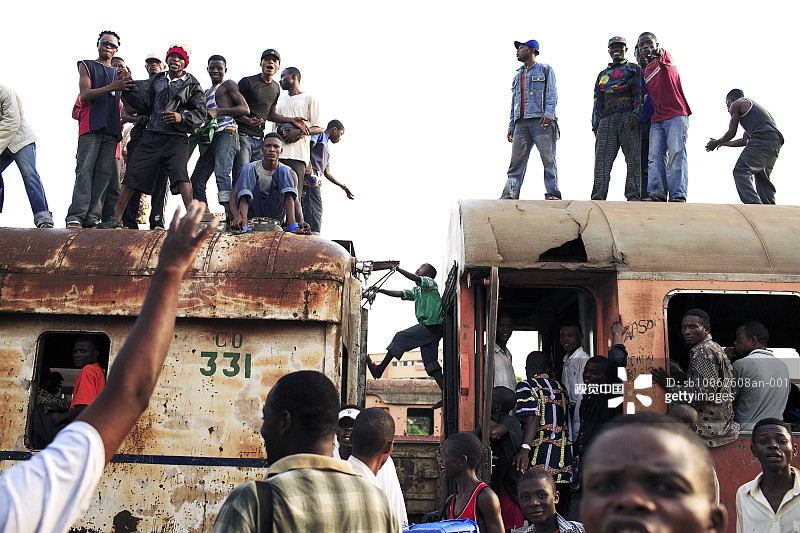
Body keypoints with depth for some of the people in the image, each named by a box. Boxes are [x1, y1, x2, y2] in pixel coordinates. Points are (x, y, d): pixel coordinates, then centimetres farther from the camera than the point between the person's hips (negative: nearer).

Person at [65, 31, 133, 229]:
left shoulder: (118, 74, 27)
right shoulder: (86, 66, 15)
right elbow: (85, 95, -2)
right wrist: (112, 87, -12)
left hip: (111, 130, 4)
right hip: (90, 126, -4)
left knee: (104, 173, -7)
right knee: (85, 170, -14)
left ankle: (91, 218, -9)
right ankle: (76, 216, -19)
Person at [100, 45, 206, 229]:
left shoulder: (191, 84, 4)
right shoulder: (157, 80, 17)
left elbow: (200, 114, 0)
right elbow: (146, 104, 20)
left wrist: (182, 117, -17)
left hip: (176, 138, -4)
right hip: (152, 136, 4)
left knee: (179, 173, -27)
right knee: (132, 174, 1)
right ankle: (116, 218, 9)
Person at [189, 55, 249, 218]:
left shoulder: (229, 85, 7)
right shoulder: (207, 92, 32)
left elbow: (245, 109, -5)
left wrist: (218, 111, -12)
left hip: (226, 133, -9)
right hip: (211, 136, 9)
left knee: (221, 172, -28)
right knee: (197, 179, 5)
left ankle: (230, 213, -40)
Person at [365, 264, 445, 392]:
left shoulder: (430, 282, 3)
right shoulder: (416, 291, 26)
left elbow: (414, 278, -16)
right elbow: (399, 294, 20)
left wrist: (397, 268, -17)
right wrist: (379, 290, 10)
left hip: (432, 325, -9)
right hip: (430, 329, 9)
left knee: (401, 337, -11)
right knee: (430, 362, 2)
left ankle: (379, 369, -9)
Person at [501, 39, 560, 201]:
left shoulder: (545, 69, 12)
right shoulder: (518, 76, 29)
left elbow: (551, 94, 1)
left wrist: (549, 113, -15)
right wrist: (511, 126, 17)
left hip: (541, 120, -5)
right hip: (521, 123, 5)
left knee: (548, 158, -10)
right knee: (516, 160, -4)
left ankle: (552, 193, -11)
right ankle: (510, 196, -8)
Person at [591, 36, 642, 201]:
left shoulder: (633, 68, 18)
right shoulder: (603, 74, 30)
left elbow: (640, 92, 4)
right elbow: (598, 100, 26)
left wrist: (636, 113, -12)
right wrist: (595, 123, 12)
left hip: (628, 117, -3)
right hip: (607, 119, 4)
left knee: (633, 158, -12)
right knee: (602, 159, -8)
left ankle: (633, 194, -17)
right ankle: (598, 195, -13)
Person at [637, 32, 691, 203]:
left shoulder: (665, 57, 7)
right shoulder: (645, 72, 21)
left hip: (676, 115, -6)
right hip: (657, 120, 6)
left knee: (676, 153, -14)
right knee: (655, 156, -7)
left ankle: (678, 195, -20)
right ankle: (656, 194, -14)